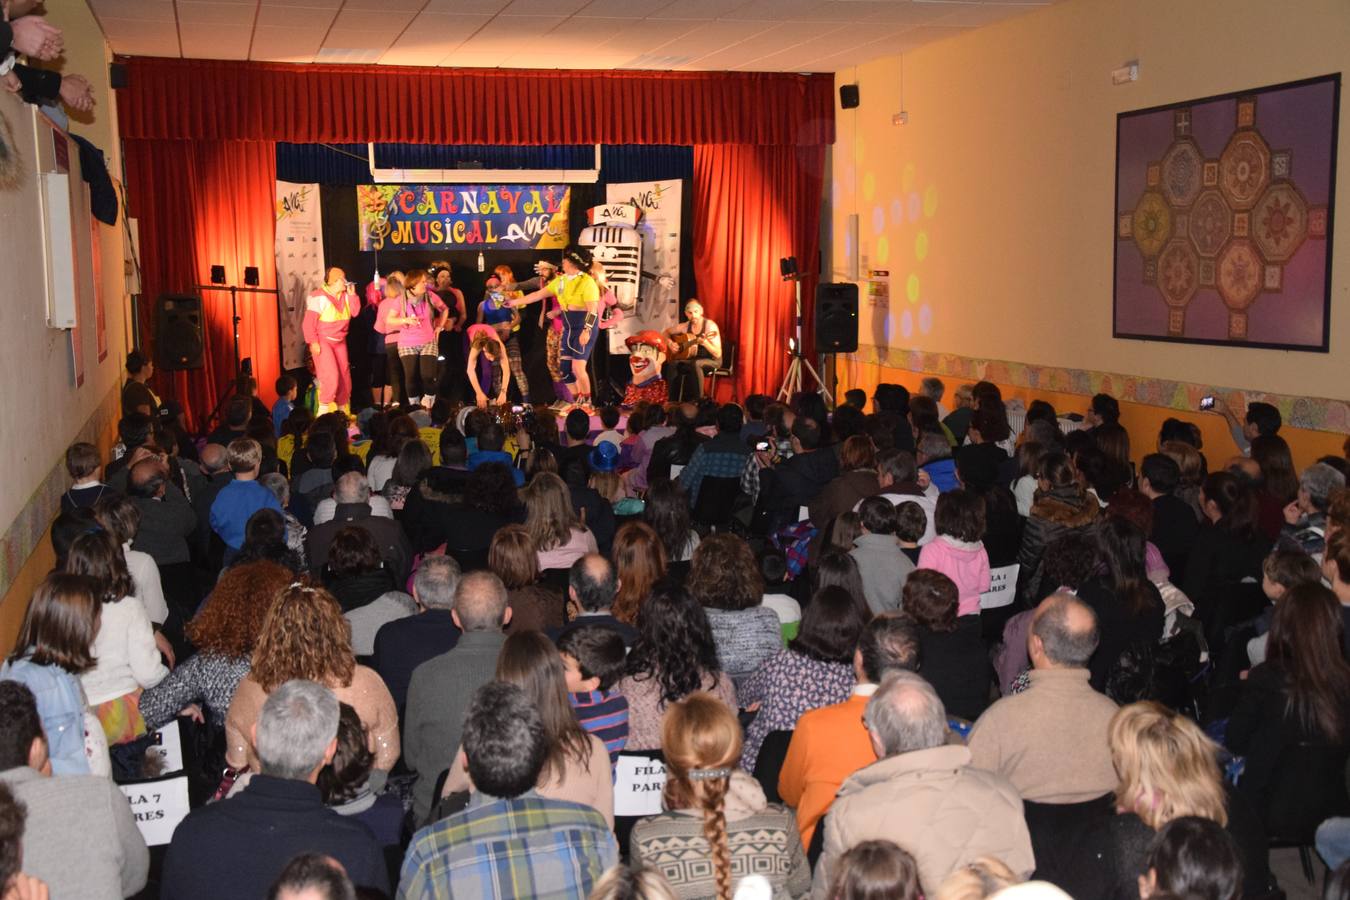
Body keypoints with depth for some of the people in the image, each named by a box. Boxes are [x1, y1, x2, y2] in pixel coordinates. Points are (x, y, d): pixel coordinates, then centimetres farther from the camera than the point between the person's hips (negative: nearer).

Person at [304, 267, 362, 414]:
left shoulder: (345, 295, 4)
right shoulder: (319, 297, -17)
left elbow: (355, 312, 1)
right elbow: (309, 322, -18)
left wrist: (352, 294, -7)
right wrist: (313, 342, -22)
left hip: (340, 341, 7)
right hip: (323, 341, -7)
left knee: (344, 377, 9)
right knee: (330, 376, -17)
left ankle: (343, 411, 22)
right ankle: (323, 411, -9)